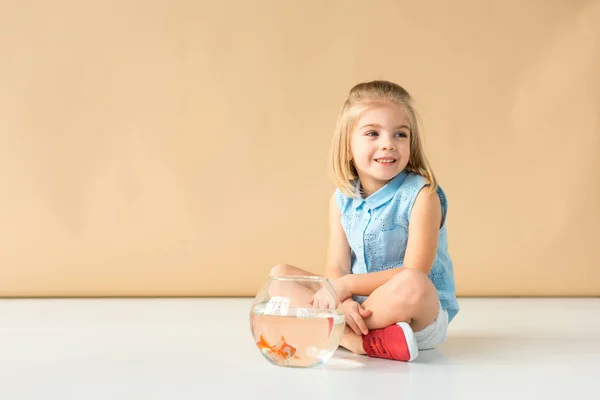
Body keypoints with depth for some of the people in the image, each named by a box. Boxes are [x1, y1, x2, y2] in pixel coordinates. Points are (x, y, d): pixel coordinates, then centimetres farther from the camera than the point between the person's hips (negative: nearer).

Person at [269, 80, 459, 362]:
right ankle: (356, 339, -25)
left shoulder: (421, 195, -13)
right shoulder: (341, 200, 2)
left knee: (410, 285, -39)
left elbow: (414, 274, -20)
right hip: (357, 308, 5)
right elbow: (336, 268, -4)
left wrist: (348, 285, -24)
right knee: (279, 275, -6)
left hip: (420, 317, -5)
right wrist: (343, 302, -27)